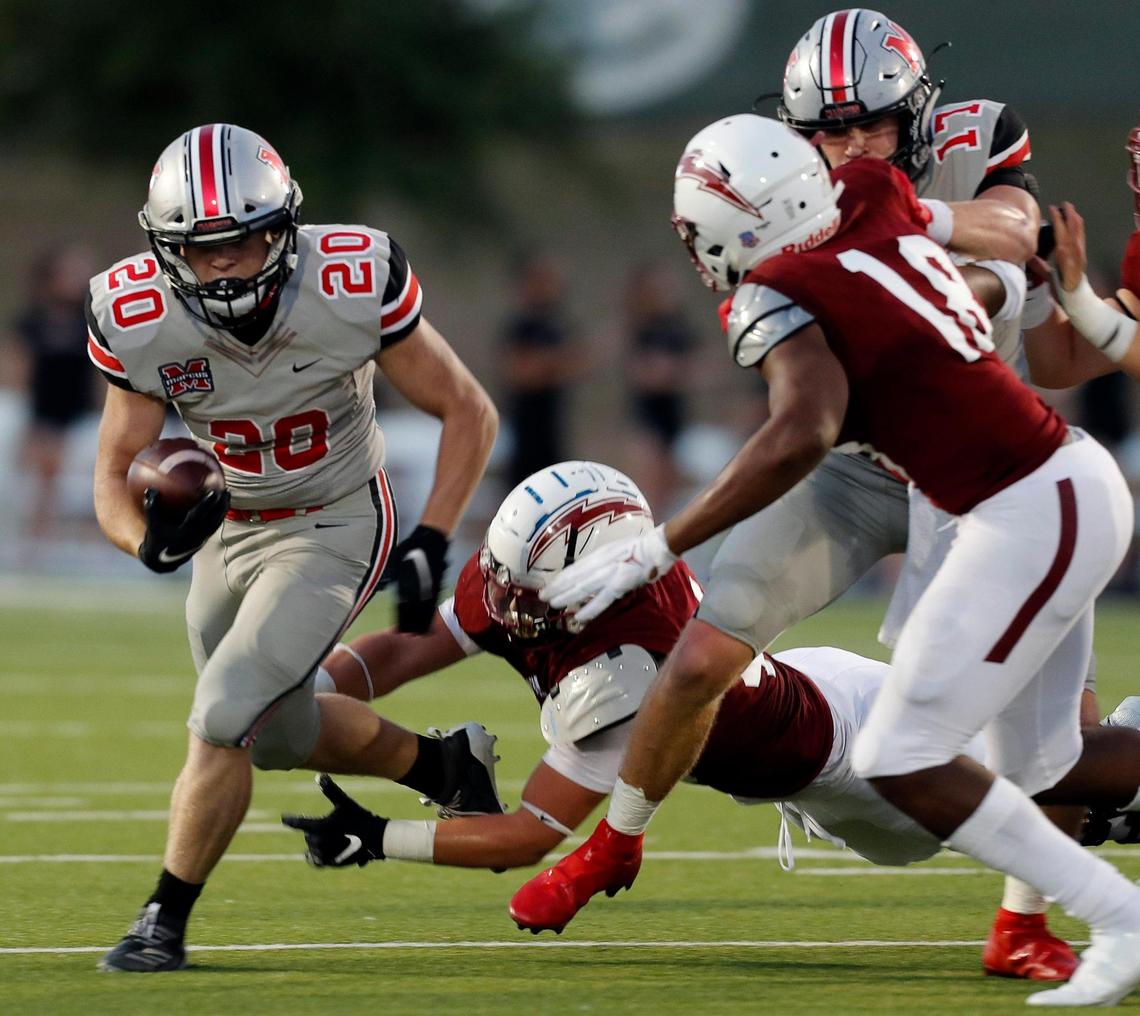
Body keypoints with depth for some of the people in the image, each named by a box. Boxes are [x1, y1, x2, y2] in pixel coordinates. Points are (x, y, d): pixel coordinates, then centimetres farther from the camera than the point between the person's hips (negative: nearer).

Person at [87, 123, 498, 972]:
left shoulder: (354, 287, -28)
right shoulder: (139, 322, -22)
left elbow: (469, 412, -14)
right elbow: (113, 474, -13)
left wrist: (430, 546, -21)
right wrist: (149, 539, -36)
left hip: (336, 528, -5)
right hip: (229, 529, 5)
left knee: (223, 722, -18)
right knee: (279, 734, 21)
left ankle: (167, 921, -4)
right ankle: (439, 763, 47)